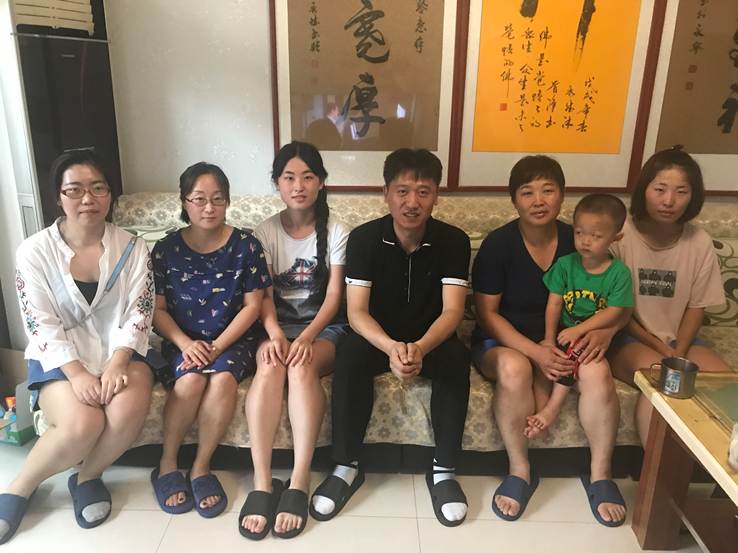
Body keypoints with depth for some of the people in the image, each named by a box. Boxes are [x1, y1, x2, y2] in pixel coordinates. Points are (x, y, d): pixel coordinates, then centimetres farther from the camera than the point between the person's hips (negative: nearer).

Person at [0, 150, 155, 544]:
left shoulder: (131, 248, 0)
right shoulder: (34, 252, -4)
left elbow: (138, 315, -5)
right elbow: (41, 326, -9)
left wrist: (116, 364, -20)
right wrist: (77, 372, -22)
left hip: (121, 350, 2)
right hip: (59, 358, -1)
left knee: (129, 410, -29)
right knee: (82, 424, -28)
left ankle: (88, 477, 3)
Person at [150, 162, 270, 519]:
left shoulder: (246, 246, -3)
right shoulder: (166, 249, 1)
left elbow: (252, 306, -4)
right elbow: (157, 308, 2)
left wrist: (218, 346, -14)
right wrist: (185, 343, -15)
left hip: (233, 341, 0)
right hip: (184, 342, 1)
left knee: (223, 379, -31)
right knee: (191, 379, -30)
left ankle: (201, 467, -11)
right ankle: (167, 464, -6)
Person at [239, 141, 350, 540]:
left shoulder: (336, 231, -1)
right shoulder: (266, 231, 4)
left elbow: (334, 295, -7)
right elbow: (264, 295, -5)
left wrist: (307, 337, -24)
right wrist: (274, 333, -25)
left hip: (325, 326, -1)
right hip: (279, 326, 1)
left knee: (302, 367, -34)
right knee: (270, 366, -33)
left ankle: (299, 482, -32)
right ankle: (261, 483, -31)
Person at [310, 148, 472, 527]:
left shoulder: (453, 241, -11)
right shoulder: (363, 238, -13)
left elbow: (452, 311, -19)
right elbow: (356, 312, -18)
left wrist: (420, 348, -40)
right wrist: (391, 347, -39)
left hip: (430, 340, 1)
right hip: (377, 338, 0)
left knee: (457, 357, -31)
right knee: (349, 355, -32)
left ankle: (443, 469, -14)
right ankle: (347, 466, -14)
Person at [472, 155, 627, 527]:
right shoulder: (498, 244, -11)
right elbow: (486, 313, -11)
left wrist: (606, 331, -17)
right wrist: (535, 352, -23)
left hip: (564, 342, 3)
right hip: (504, 341, -2)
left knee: (598, 372, -27)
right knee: (514, 368, -36)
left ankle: (600, 474, -6)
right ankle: (520, 470, -15)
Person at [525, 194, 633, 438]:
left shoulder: (619, 273, -6)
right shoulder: (565, 264, -1)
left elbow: (613, 312, -10)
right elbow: (554, 304, -3)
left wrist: (578, 330, -18)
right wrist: (549, 339, -12)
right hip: (564, 331, 3)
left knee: (574, 353, -31)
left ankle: (552, 407, -19)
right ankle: (541, 410, -17)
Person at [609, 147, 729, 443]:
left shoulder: (700, 243, -4)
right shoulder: (620, 235, -13)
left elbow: (695, 307, 4)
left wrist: (678, 354, -11)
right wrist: (657, 346, -12)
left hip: (678, 338, 4)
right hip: (627, 336, -4)